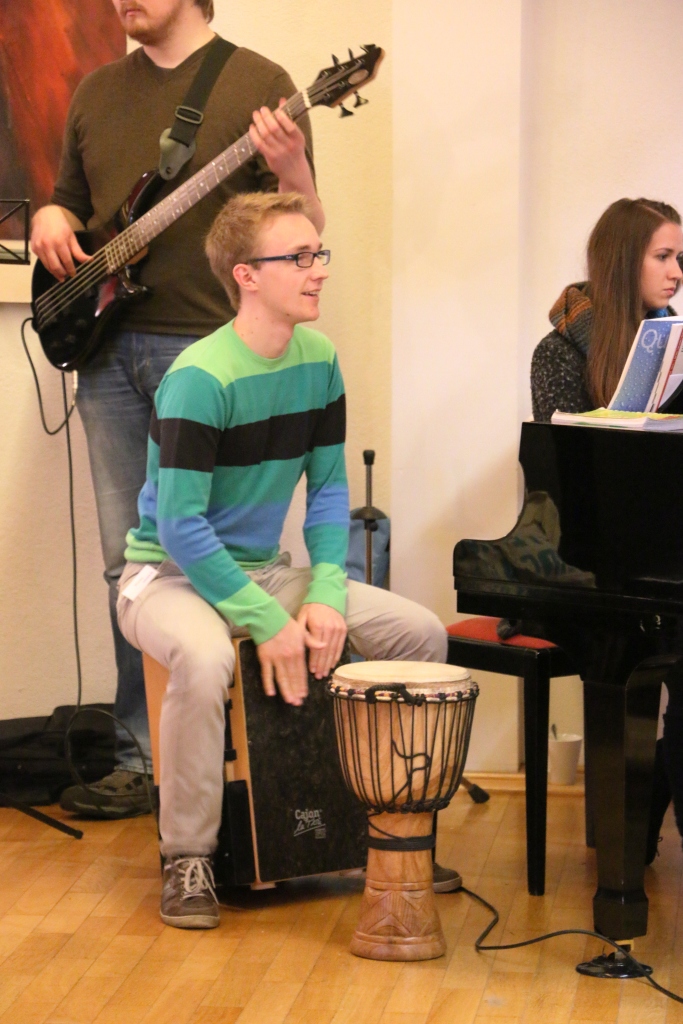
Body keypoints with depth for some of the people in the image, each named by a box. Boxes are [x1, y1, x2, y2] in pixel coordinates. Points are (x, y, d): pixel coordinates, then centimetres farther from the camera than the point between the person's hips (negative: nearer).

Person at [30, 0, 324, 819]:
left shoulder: (257, 84, 1)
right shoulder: (97, 92, 17)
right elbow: (71, 198, 26)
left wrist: (291, 169, -22)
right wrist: (52, 220, 3)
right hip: (109, 349, 5)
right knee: (127, 562, 7)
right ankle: (143, 759, 14)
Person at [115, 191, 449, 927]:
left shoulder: (318, 360, -1)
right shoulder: (199, 378, -23)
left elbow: (328, 488, 3)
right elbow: (181, 528, -25)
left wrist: (326, 594, -11)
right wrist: (267, 622, -27)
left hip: (259, 567, 7)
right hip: (170, 573, -7)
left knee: (420, 632, -5)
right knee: (204, 659, -39)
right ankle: (187, 858, -19)